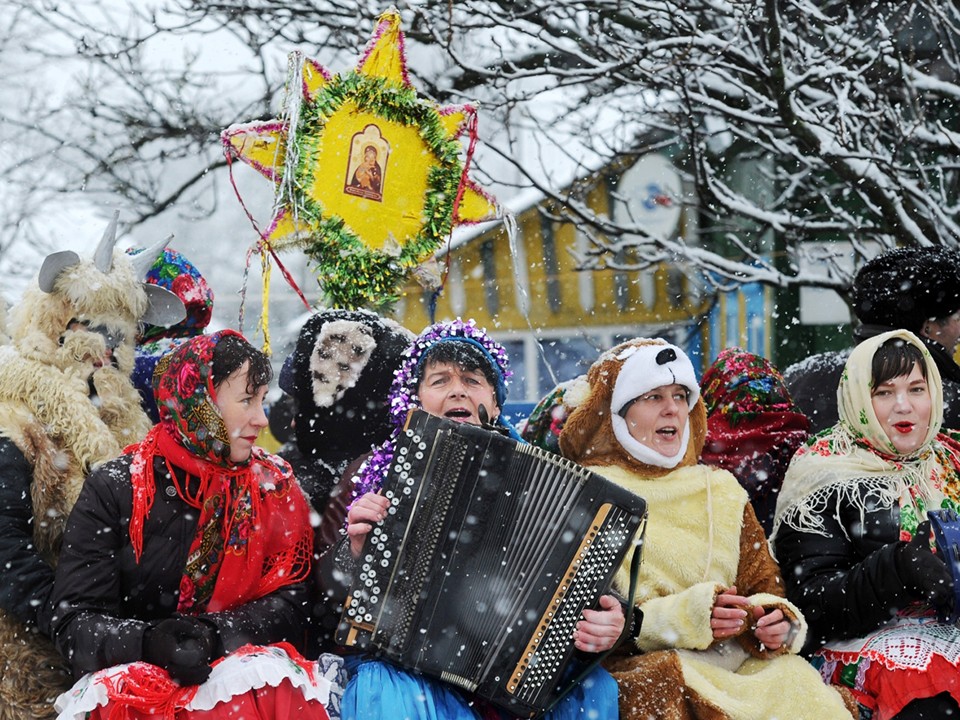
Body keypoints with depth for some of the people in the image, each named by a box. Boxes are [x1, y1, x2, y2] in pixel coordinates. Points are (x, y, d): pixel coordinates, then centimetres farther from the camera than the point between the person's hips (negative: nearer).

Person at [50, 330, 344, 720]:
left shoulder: (274, 487, 6)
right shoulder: (114, 490, -2)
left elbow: (289, 604, -2)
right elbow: (75, 623, -6)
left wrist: (214, 634, -21)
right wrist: (149, 642, -27)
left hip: (248, 677, 2)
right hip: (135, 682, -1)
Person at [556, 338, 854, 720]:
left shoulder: (721, 490, 21)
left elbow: (762, 584, 17)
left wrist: (780, 623, -8)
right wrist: (683, 616, -19)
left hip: (736, 660, 4)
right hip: (638, 664, -4)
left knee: (795, 681, -27)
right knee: (670, 683, -37)